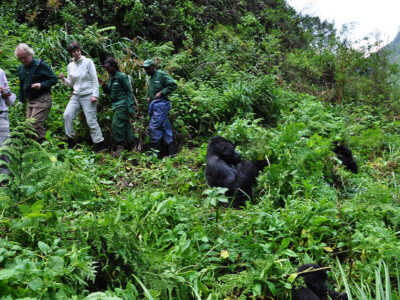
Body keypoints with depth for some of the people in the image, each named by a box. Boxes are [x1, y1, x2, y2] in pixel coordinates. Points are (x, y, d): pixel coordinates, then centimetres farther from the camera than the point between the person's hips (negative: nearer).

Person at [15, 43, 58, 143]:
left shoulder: (40, 65, -5)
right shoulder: (21, 68, 15)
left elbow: (54, 79, -6)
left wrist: (41, 85, -19)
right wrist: (21, 100, 20)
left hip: (42, 99, -7)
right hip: (30, 101, 7)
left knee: (35, 124, -18)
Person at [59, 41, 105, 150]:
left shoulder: (88, 62, -4)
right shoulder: (70, 66, 9)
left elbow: (95, 80, -5)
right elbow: (70, 84, 16)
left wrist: (94, 95, -13)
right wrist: (63, 79, -5)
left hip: (88, 95, -4)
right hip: (76, 96, 5)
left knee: (91, 121, -5)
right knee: (67, 115, -14)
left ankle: (100, 145, 4)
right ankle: (71, 141, -1)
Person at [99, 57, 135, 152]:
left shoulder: (121, 76, -10)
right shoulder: (111, 78, 14)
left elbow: (128, 91, -10)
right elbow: (109, 92, 18)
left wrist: (129, 106, -15)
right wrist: (103, 85, 1)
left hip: (122, 104, -8)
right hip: (116, 104, 8)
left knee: (117, 124, -13)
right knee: (126, 124, 10)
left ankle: (119, 146, -9)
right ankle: (131, 145, 15)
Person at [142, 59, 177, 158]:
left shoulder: (161, 75, -4)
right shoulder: (151, 79, 23)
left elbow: (173, 84, -13)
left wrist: (161, 93, -16)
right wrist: (148, 97, 14)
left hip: (161, 104, -9)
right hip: (153, 105, 9)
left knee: (153, 128, -15)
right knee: (164, 128, 8)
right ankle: (171, 152, 10)